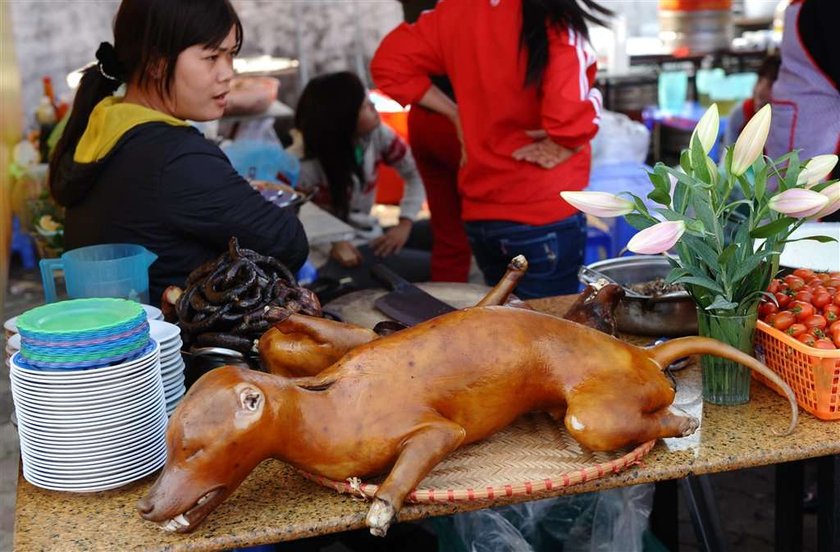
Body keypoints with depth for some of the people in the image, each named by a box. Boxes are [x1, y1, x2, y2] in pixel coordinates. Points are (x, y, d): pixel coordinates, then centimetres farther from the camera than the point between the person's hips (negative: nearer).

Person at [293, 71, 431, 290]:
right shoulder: (307, 164, -19)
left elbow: (415, 173, 4)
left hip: (371, 238, 7)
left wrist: (405, 224, -7)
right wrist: (330, 245, -27)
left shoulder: (377, 134, -4)